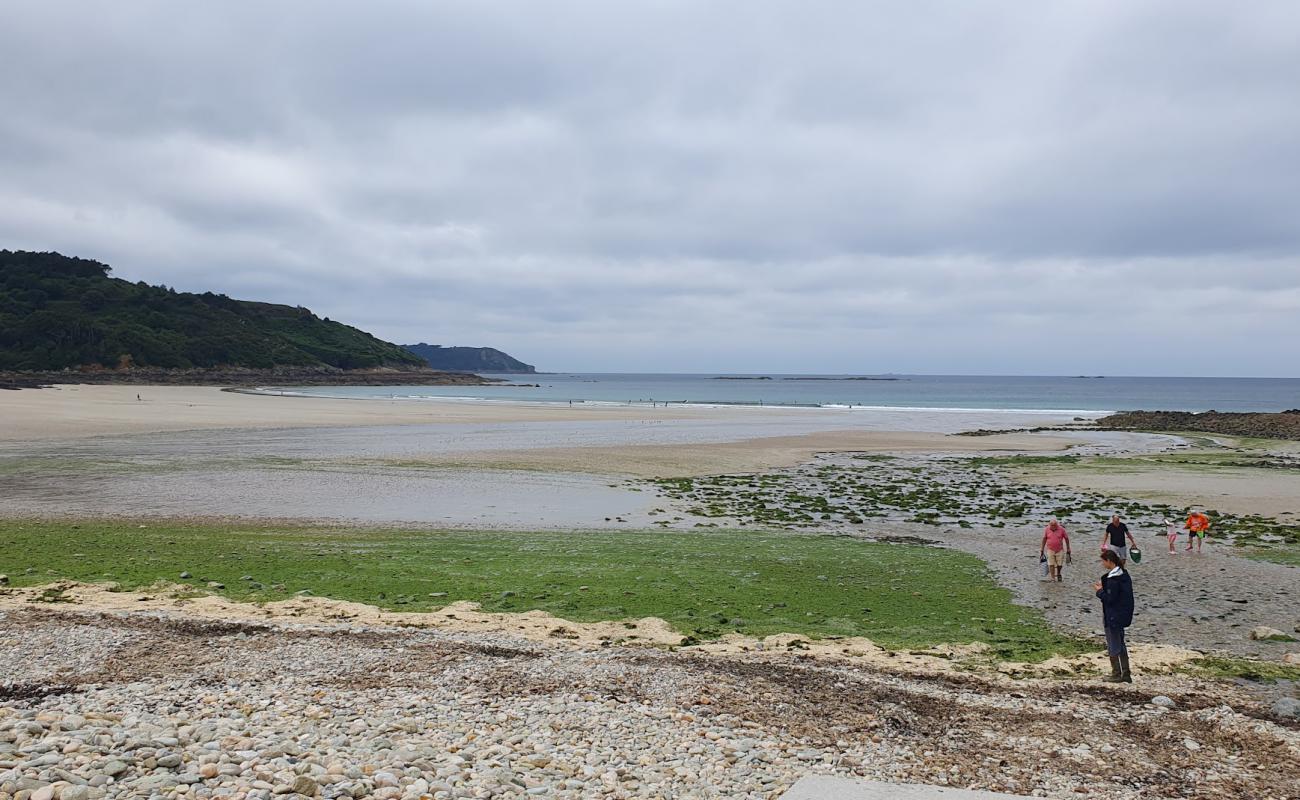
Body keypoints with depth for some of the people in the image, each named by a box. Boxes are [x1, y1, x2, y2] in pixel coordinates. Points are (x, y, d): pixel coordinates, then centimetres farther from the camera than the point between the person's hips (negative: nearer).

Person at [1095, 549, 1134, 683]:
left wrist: (1100, 591, -8)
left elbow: (1110, 599, -23)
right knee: (1121, 644, 17)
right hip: (1122, 615, 9)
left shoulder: (1113, 579, -22)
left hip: (1113, 617, -9)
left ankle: (1116, 674, 9)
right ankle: (1126, 674, 22)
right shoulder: (1124, 574, 7)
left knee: (1113, 645, 2)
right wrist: (1104, 586, 8)